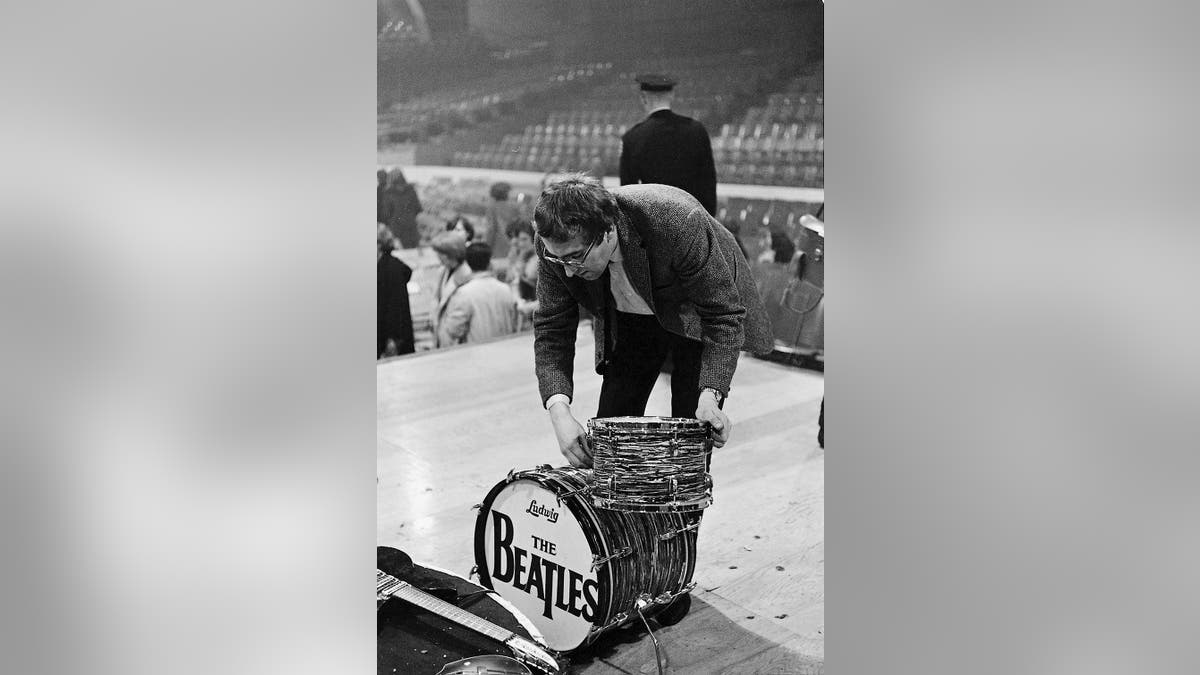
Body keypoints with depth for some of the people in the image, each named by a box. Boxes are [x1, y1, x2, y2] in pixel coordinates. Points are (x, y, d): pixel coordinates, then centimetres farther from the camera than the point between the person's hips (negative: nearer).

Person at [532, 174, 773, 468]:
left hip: (695, 312, -3)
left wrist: (710, 395, -41)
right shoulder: (557, 244, -28)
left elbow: (724, 314, -30)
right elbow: (551, 328, -18)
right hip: (628, 320, 4)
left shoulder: (679, 223, -41)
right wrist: (558, 409, -33)